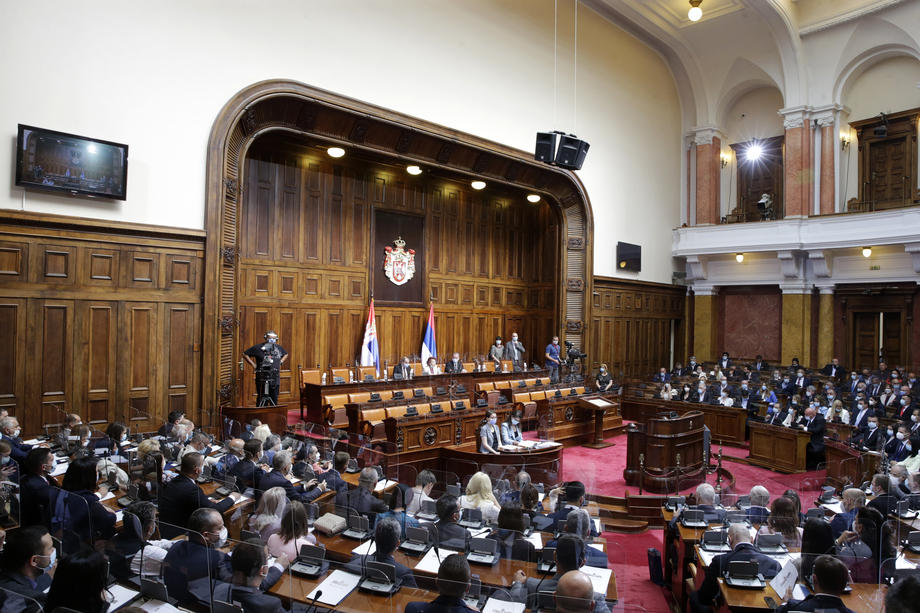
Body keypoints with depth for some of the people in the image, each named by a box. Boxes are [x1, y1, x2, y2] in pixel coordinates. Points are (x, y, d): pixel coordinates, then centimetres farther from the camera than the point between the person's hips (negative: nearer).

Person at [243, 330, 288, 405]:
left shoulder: (279, 348, 10)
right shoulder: (258, 347, -4)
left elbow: (285, 354, 30)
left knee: (274, 401, 7)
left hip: (275, 379, 4)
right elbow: (245, 354, 2)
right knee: (262, 401, 0)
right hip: (262, 379, -4)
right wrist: (253, 364, -5)